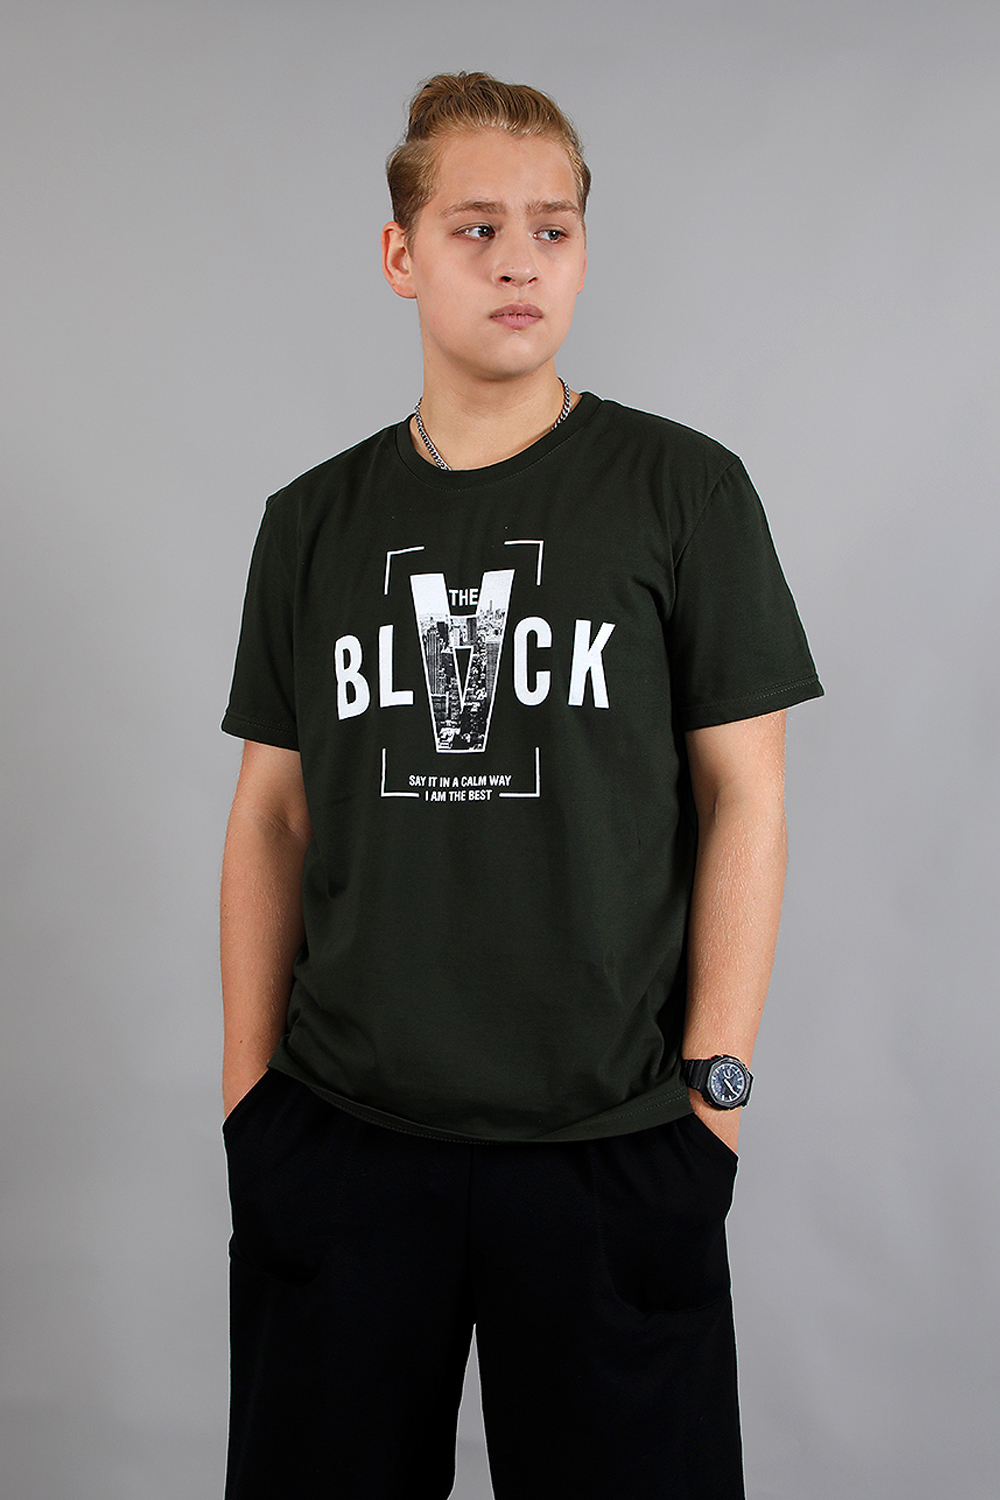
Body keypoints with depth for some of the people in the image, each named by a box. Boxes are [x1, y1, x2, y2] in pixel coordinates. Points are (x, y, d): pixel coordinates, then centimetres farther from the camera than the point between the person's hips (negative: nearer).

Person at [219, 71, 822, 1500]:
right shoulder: (313, 521, 7)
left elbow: (743, 796, -2)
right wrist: (248, 1084, 6)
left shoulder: (684, 490, -1)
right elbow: (272, 813, 9)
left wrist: (714, 1085, -7)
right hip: (338, 1135, 3)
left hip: (612, 1143, -2)